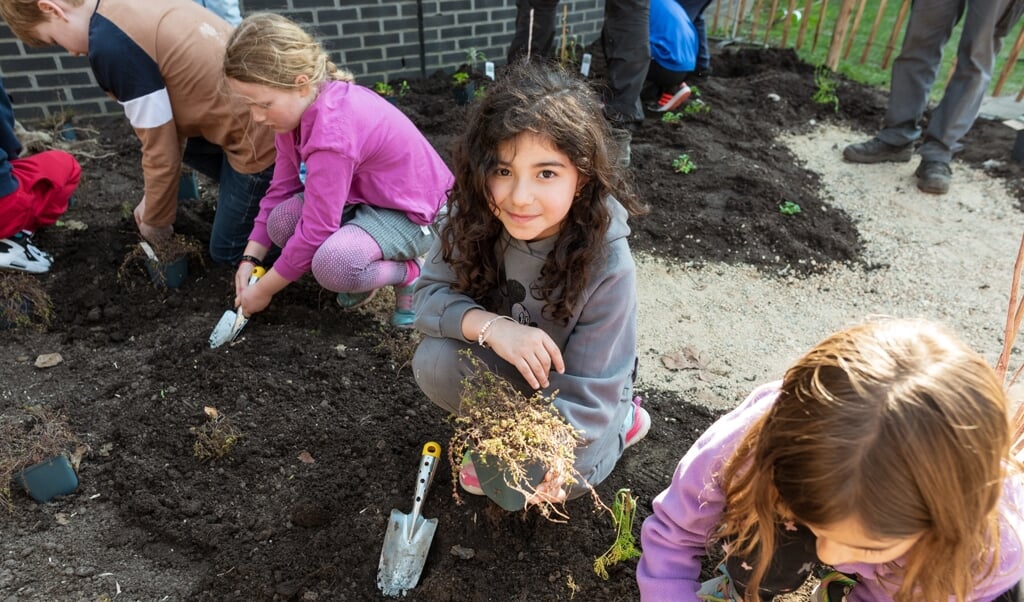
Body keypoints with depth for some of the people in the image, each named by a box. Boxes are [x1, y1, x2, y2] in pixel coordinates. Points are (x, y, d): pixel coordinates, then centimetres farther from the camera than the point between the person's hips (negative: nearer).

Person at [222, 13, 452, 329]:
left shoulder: (333, 131, -32)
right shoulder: (298, 105, -5)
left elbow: (315, 232, -28)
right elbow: (281, 188, 4)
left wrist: (263, 291, -14)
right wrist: (250, 258, 1)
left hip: (414, 212, -9)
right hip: (365, 200, 9)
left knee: (333, 265, -34)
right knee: (282, 222, -12)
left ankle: (408, 272, -4)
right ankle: (364, 271, 8)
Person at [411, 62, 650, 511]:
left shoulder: (608, 266, -31)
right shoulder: (474, 220, -22)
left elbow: (585, 390, -26)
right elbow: (430, 293, -17)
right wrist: (490, 325, -37)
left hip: (573, 403, -2)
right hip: (504, 367, 3)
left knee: (513, 486, -21)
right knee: (434, 364, -26)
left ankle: (618, 424, 6)